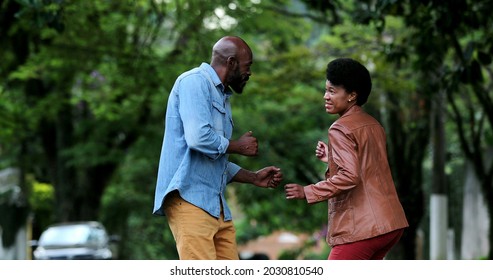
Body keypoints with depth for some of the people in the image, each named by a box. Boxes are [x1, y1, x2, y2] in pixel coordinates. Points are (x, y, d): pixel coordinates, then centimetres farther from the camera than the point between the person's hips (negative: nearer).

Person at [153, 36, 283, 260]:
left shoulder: (222, 97, 23)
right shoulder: (195, 82, -6)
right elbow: (199, 138, -21)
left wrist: (255, 178, 21)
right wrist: (239, 146, -5)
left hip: (216, 205, 10)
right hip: (189, 199, -10)